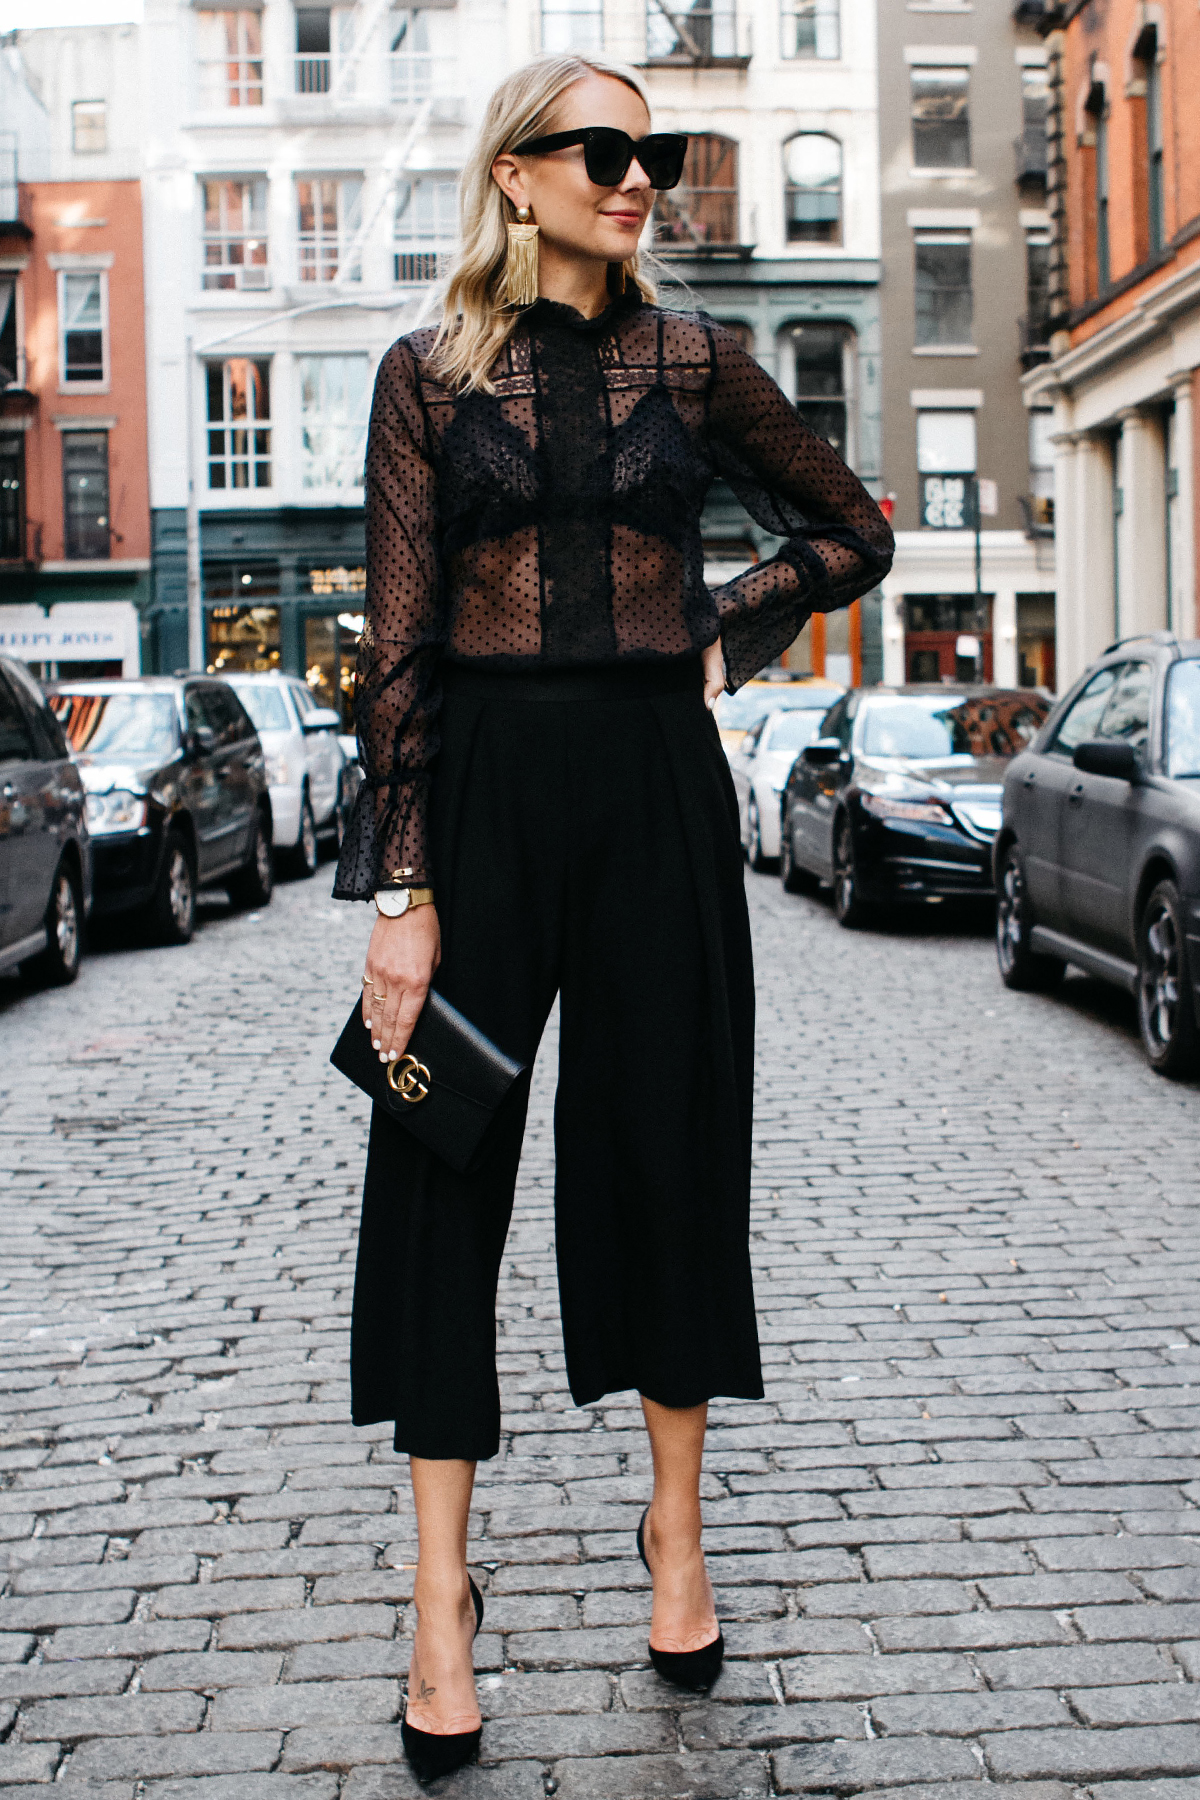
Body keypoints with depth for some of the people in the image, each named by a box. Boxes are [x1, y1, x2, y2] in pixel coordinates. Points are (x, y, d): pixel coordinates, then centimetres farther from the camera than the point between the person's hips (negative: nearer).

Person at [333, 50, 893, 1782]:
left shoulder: (696, 363, 7)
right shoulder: (429, 371, 3)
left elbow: (849, 531, 19)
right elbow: (398, 641, -2)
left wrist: (725, 637, 5)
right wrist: (403, 886, -9)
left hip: (656, 785, 1)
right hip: (480, 782, -1)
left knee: (670, 1147, 7)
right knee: (447, 1178, 0)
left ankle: (676, 1535, 26)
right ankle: (442, 1600, 10)